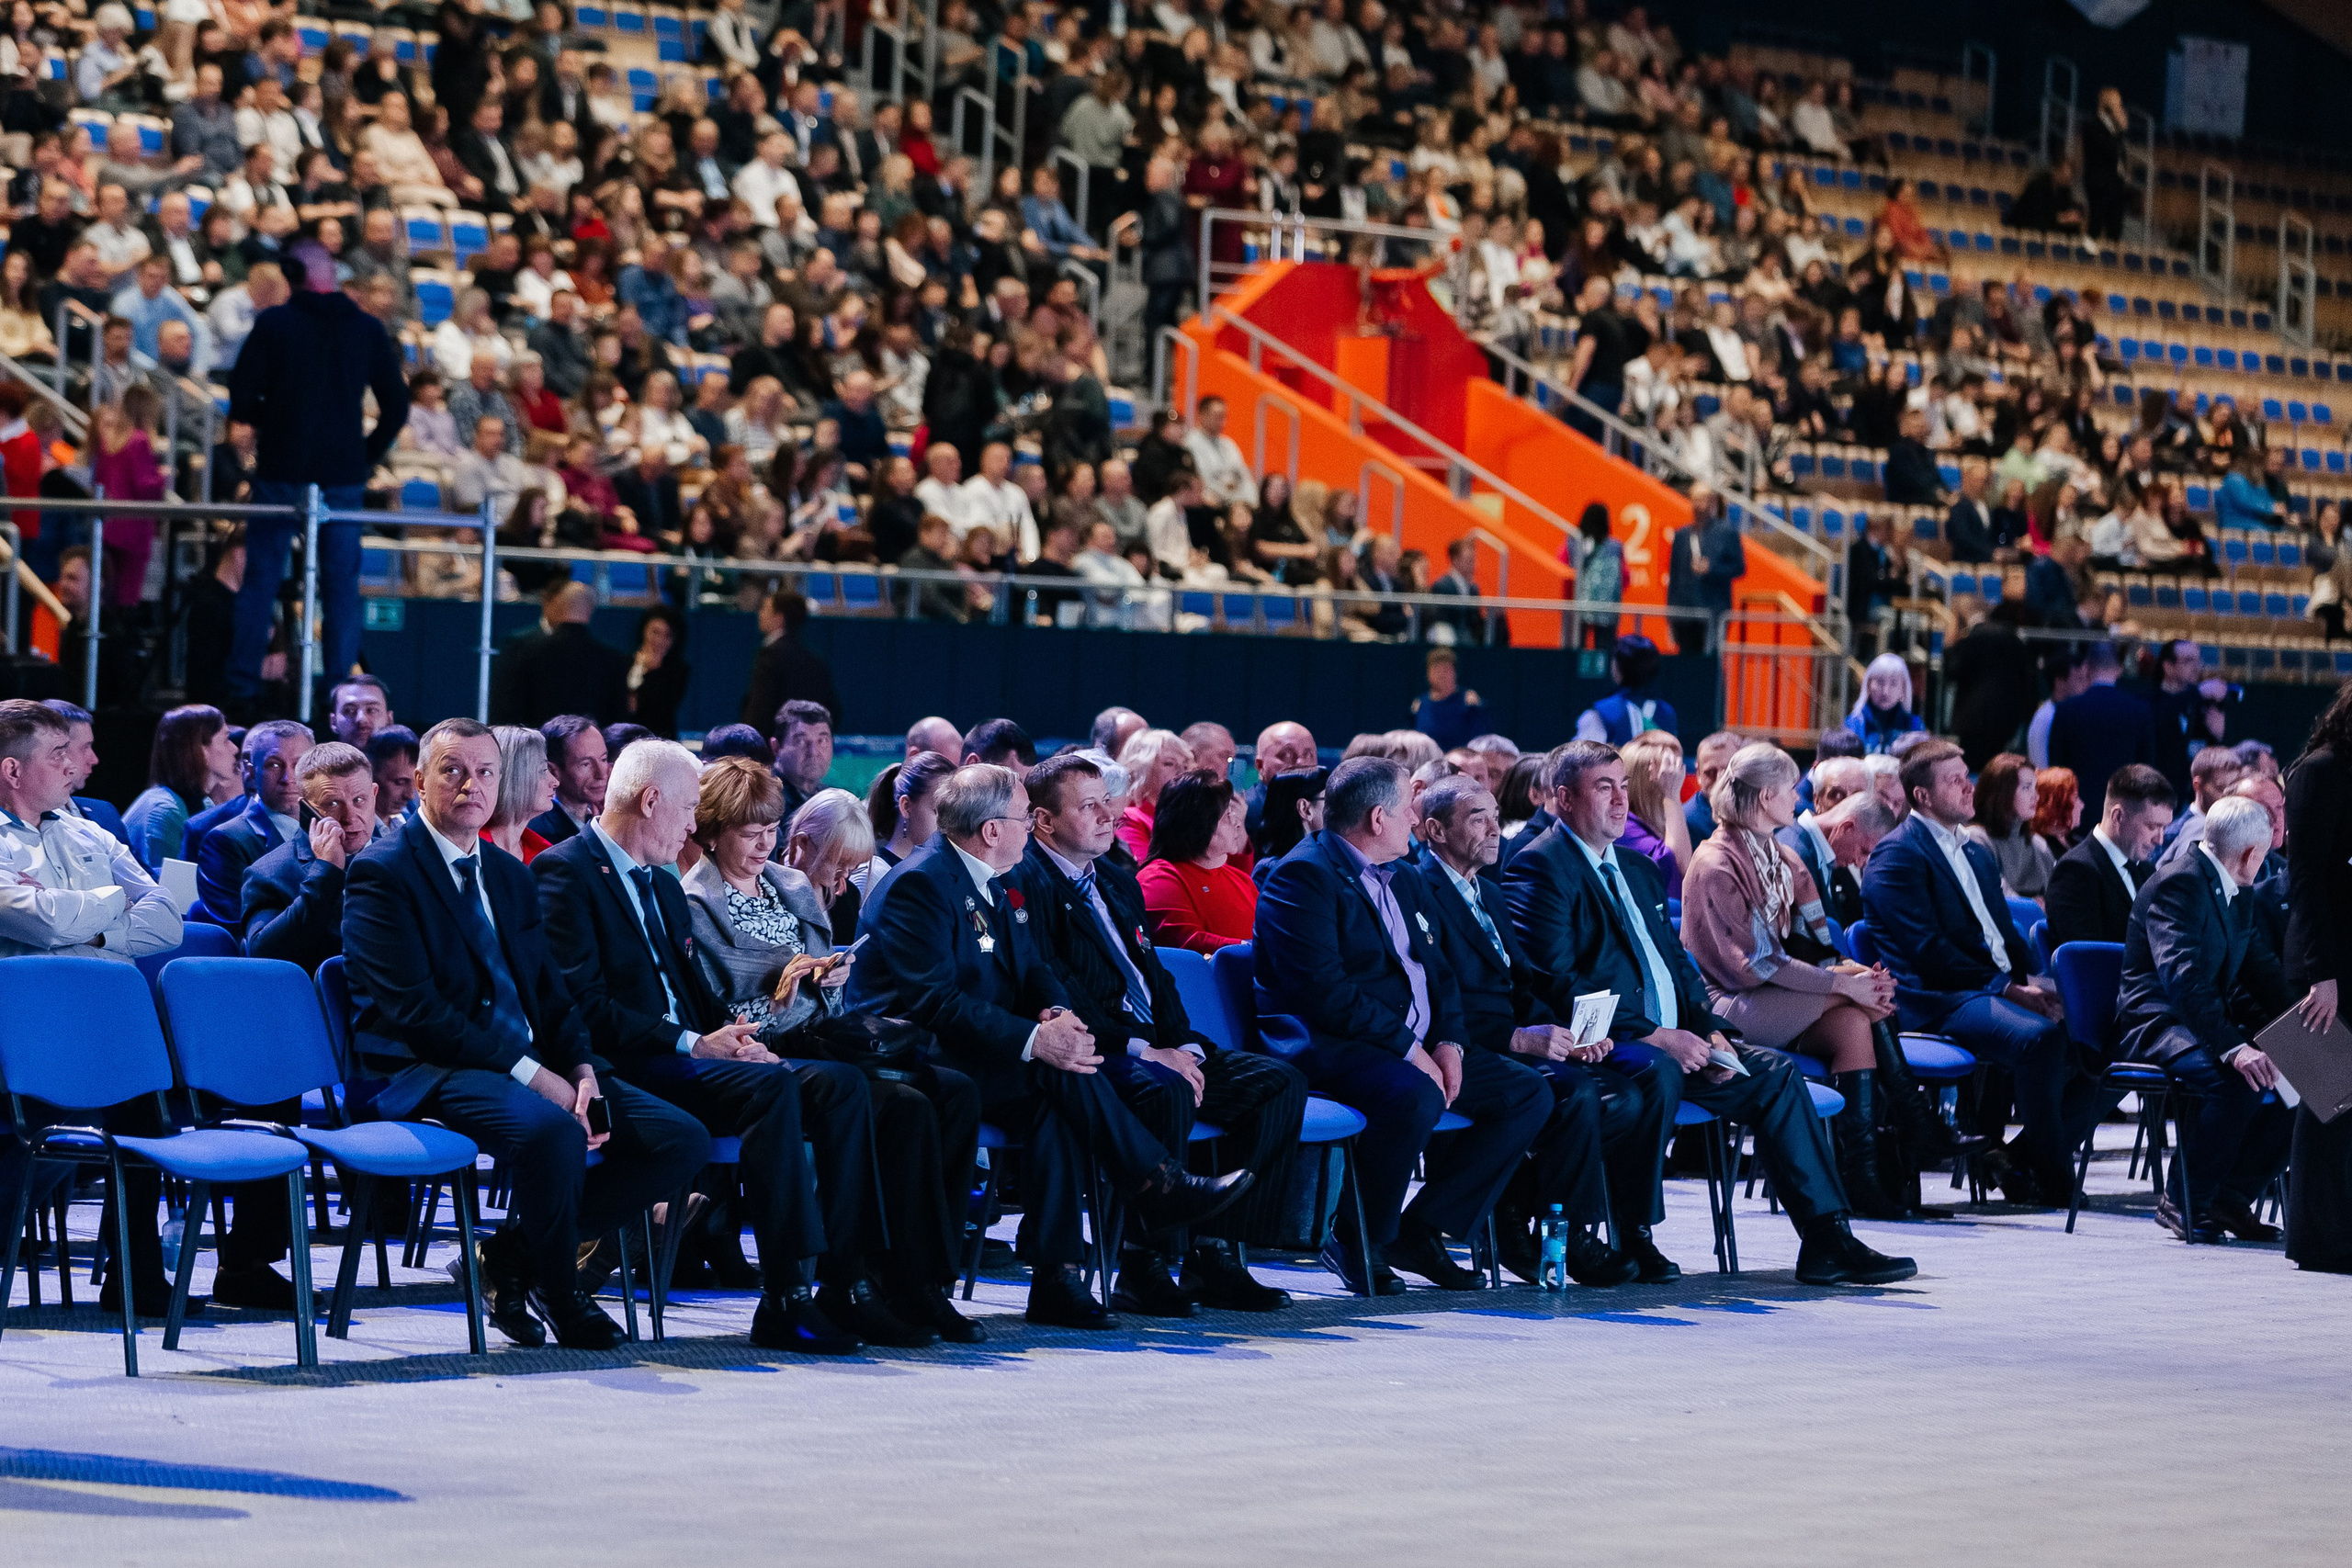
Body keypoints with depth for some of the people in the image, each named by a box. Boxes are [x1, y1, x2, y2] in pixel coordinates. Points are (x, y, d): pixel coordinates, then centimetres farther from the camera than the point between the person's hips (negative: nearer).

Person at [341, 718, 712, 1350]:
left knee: (682, 1141, -9)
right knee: (551, 1131, -38)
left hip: (533, 1065, 8)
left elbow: (552, 994, 17)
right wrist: (532, 1075, -19)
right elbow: (415, 1010, -15)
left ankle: (514, 1250, 0)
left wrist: (582, 1072, -6)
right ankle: (558, 1297, -11)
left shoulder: (511, 876, 20)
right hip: (424, 1073, -8)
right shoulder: (382, 873, -5)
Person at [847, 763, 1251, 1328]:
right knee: (1061, 1074, -25)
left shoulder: (996, 886, 15)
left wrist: (1057, 1014, -11)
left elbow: (1033, 972, 14)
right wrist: (1034, 1042, -30)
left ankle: (1056, 1280, -26)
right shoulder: (920, 883, -16)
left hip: (974, 1061, 8)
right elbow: (934, 1001, -24)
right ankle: (1159, 1190, -13)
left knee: (1053, 1109, -22)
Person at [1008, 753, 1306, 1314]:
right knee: (1165, 1091, -38)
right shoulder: (1024, 883, -6)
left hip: (1158, 1047, 9)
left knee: (1279, 1082, -7)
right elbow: (1055, 996, -15)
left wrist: (1184, 1046, 0)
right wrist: (1140, 1049, -20)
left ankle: (1214, 1254, -9)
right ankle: (1142, 1266, -27)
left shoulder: (1118, 883, 24)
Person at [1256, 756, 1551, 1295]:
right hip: (1331, 1047, -10)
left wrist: (1448, 1043, -1)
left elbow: (1436, 969, 20)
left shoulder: (1402, 879, 21)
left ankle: (1422, 1229, -2)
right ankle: (1358, 1244, -16)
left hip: (1419, 1049, 10)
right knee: (1414, 1097, -38)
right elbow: (1323, 989, -21)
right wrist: (1407, 1049, -20)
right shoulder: (1304, 876, -11)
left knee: (1529, 1093, -1)